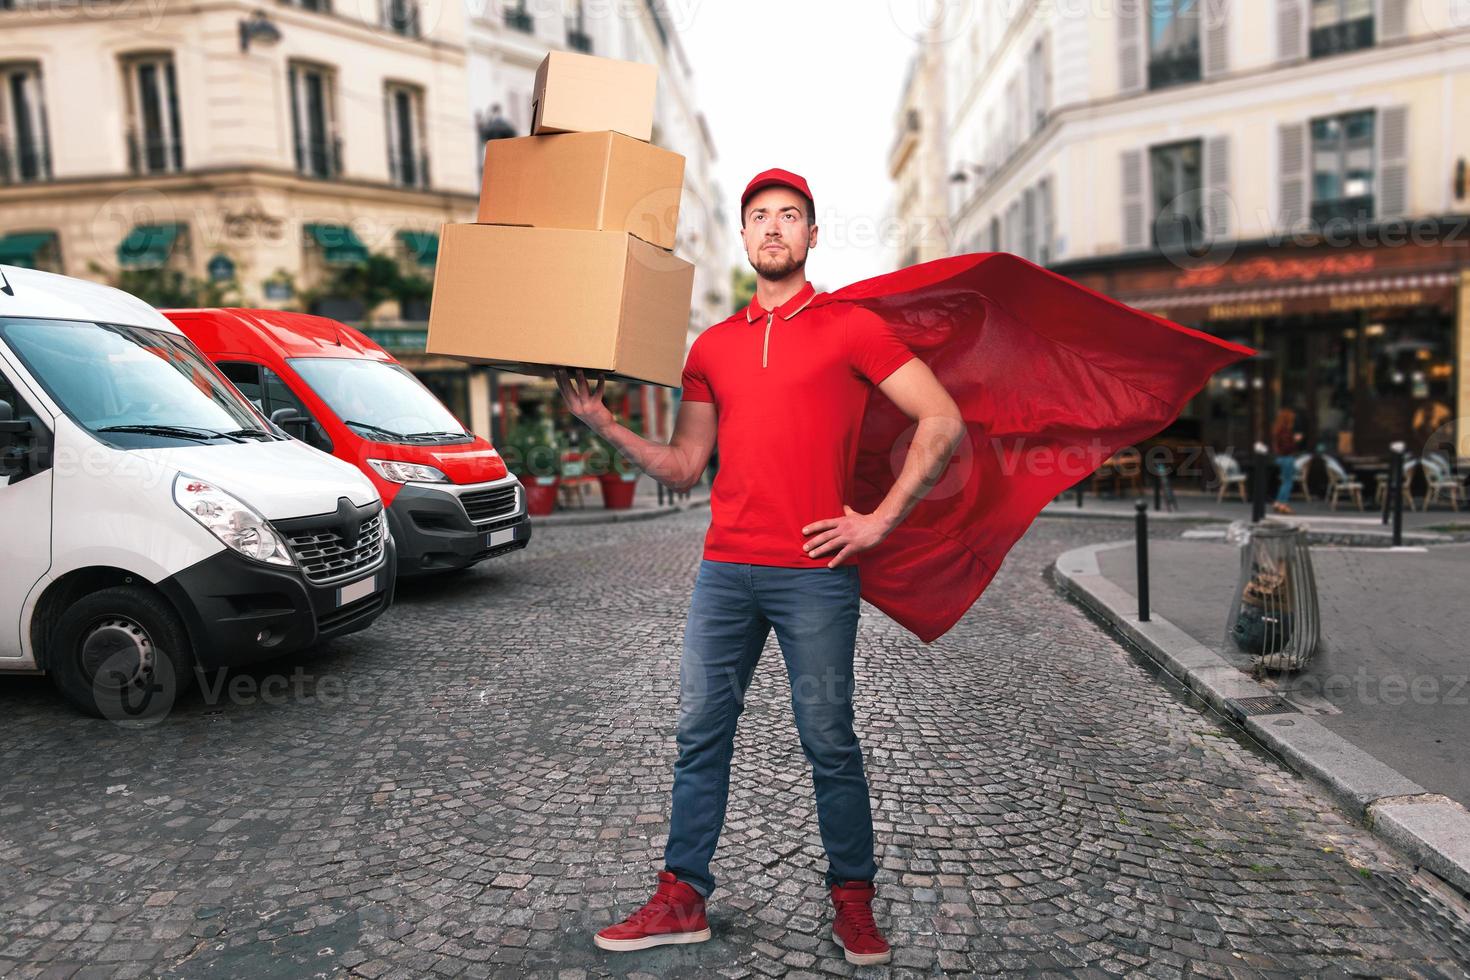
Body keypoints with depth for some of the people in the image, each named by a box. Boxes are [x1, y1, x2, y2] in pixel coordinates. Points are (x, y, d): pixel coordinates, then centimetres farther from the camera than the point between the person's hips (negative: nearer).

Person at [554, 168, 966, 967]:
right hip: (725, 570, 5)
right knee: (699, 735, 9)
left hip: (815, 572, -4)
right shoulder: (712, 346, 15)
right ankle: (682, 900, 22)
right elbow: (683, 467, 15)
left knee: (828, 742, 5)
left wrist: (880, 519, -7)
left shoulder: (851, 328, 3)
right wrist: (603, 424, 4)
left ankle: (853, 901, 23)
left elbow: (943, 423, -1)